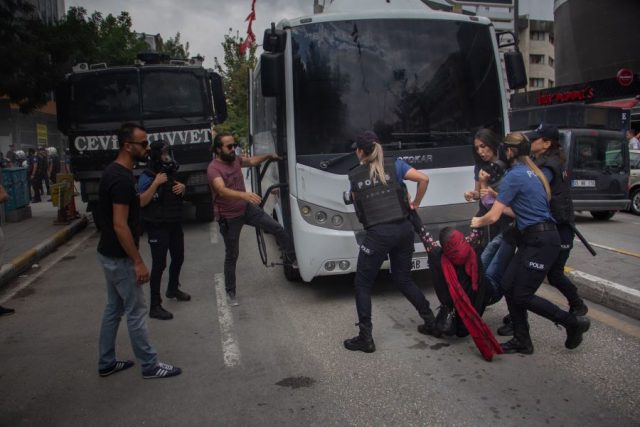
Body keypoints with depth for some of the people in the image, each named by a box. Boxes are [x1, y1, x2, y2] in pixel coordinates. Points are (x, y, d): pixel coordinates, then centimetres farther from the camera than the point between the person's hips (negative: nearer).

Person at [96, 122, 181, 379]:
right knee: (136, 312, 1)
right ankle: (150, 366, 13)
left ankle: (107, 363, 29)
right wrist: (138, 262, -22)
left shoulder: (114, 172, 9)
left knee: (114, 309, 18)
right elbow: (120, 225, -25)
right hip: (120, 257, -10)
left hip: (110, 254, 10)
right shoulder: (122, 178, -23)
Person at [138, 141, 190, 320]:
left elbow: (179, 192, 22)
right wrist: (156, 183, -29)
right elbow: (141, 202, -25)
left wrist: (182, 187, -2)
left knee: (178, 257, 20)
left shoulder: (170, 172, 8)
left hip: (175, 224, 8)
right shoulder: (147, 177, -15)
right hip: (157, 227, -8)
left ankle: (173, 289, 43)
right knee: (159, 264, -7)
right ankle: (155, 306, -1)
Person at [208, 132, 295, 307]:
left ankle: (293, 258, 21)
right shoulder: (214, 168, -23)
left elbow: (251, 161, 24)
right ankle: (230, 292, 21)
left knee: (278, 228, 2)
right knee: (232, 255, 5)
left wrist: (268, 156, 14)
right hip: (229, 217, -6)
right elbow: (222, 190, -42)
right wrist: (244, 194, -56)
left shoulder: (235, 159, 0)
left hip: (247, 208, 6)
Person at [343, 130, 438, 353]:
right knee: (404, 280, 21)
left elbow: (356, 202, 12)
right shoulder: (394, 166, 6)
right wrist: (415, 204, 10)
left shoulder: (353, 176, 5)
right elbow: (423, 179, -2)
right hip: (404, 229, 4)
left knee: (362, 284, 9)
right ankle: (431, 323, 25)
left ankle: (365, 338, 8)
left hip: (378, 234, -3)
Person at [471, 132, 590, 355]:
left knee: (522, 295, -3)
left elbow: (493, 217, -13)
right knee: (508, 285, 7)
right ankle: (522, 341, 16)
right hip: (533, 238, 9)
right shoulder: (530, 171, 14)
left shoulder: (514, 175, -15)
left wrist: (478, 222, 8)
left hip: (541, 241, -9)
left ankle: (573, 322, 14)